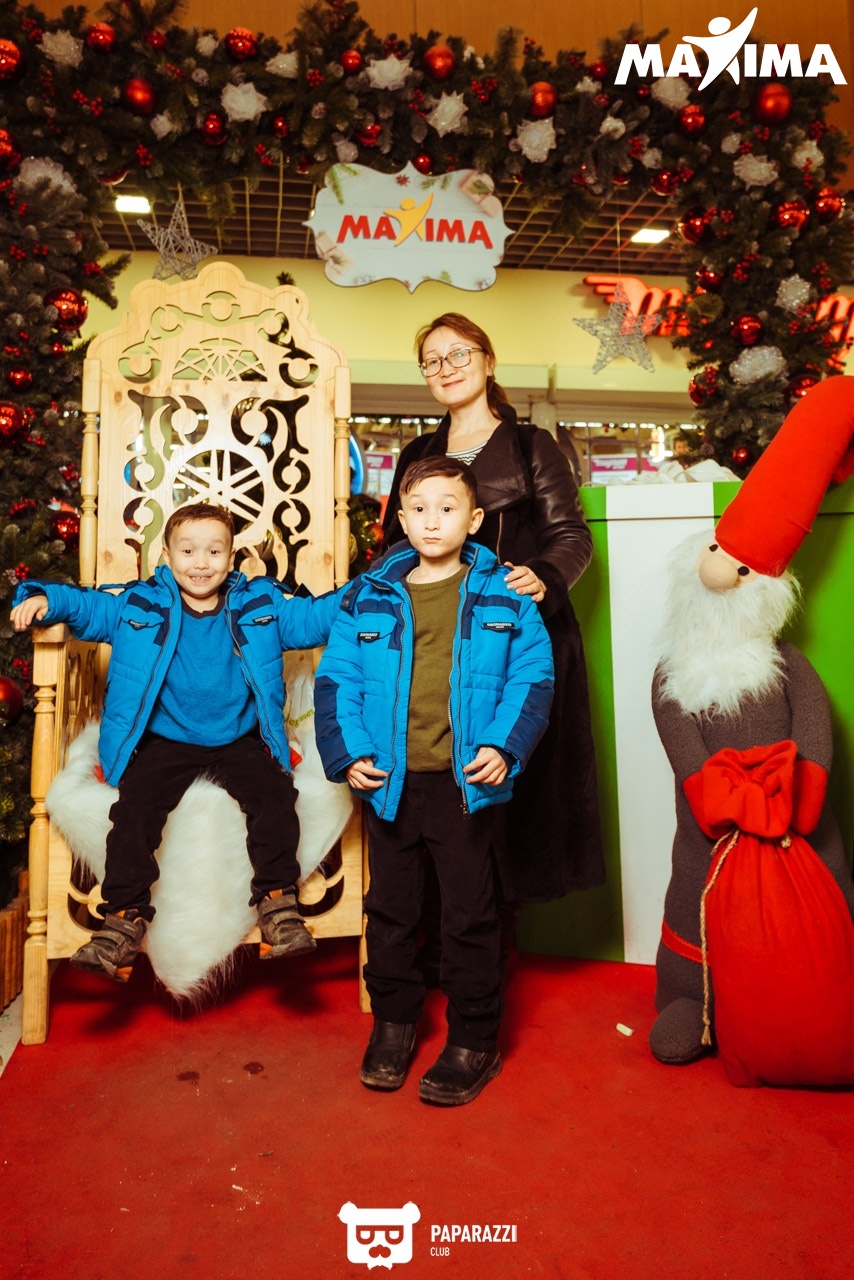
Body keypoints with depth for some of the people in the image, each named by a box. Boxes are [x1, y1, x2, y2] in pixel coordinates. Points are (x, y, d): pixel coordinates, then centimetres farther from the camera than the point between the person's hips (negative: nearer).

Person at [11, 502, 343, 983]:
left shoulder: (261, 605, 5)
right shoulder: (139, 606, 5)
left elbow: (314, 617, 7)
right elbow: (87, 605, 9)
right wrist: (44, 600, -10)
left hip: (240, 741, 0)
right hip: (164, 743, 0)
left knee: (274, 795, -22)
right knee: (135, 807, -20)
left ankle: (278, 901, -10)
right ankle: (125, 918, -8)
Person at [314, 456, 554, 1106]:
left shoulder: (504, 594, 0)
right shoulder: (369, 597, 4)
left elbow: (533, 676, -1)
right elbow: (336, 679, 4)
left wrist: (504, 745, -14)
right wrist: (347, 752, -7)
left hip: (464, 782, -2)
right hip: (389, 782, 3)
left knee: (470, 914, 10)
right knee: (390, 907, 17)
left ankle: (474, 1041, 28)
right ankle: (394, 1020, 38)